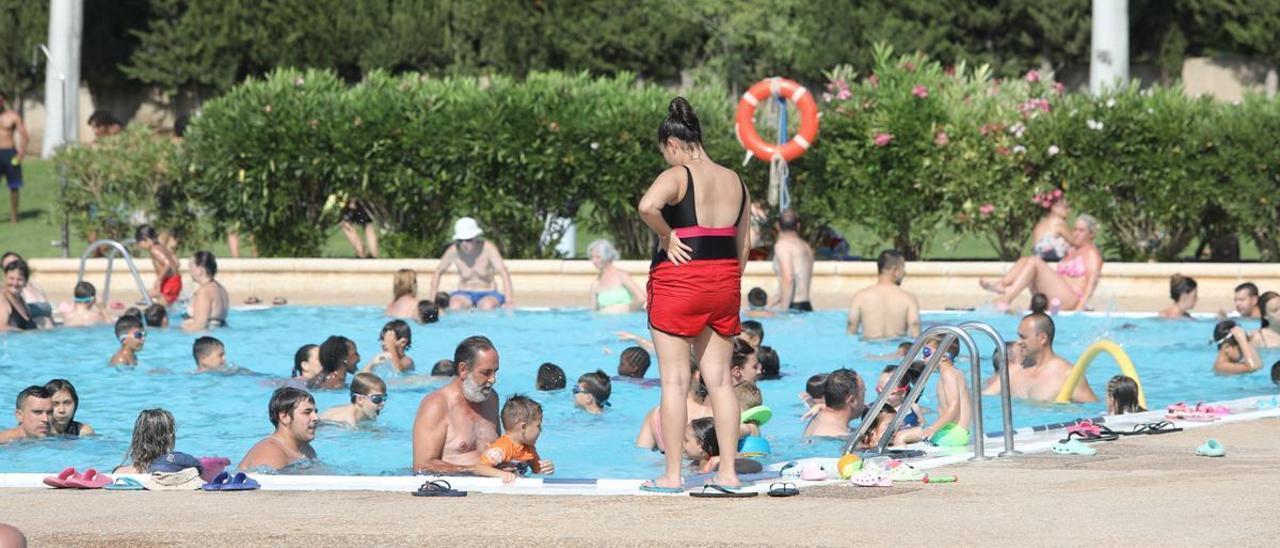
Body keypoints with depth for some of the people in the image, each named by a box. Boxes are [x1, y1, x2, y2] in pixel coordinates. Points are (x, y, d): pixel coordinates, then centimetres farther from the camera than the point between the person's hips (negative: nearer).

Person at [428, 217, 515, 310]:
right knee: (455, 306, -34)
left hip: (487, 295, -1)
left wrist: (509, 301, -34)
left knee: (488, 306, -37)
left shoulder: (487, 248, -15)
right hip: (465, 294, 1)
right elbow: (438, 273, 5)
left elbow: (504, 273, -21)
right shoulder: (454, 251, -10)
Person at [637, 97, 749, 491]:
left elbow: (647, 206, -31)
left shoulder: (677, 176, -10)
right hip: (724, 281, 6)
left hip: (678, 281, -6)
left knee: (674, 380, 0)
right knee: (720, 379, 10)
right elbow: (743, 244, 14)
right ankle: (728, 471, 8)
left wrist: (667, 236, -15)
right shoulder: (735, 182, 10)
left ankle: (672, 474, 0)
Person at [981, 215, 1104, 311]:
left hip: (1071, 300, -9)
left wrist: (1080, 307, -23)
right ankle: (1001, 285, -26)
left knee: (1034, 261, -22)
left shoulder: (1091, 253, 4)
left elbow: (1091, 282, -10)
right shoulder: (1073, 251, 30)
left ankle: (1007, 298, -37)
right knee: (1024, 261, 2)